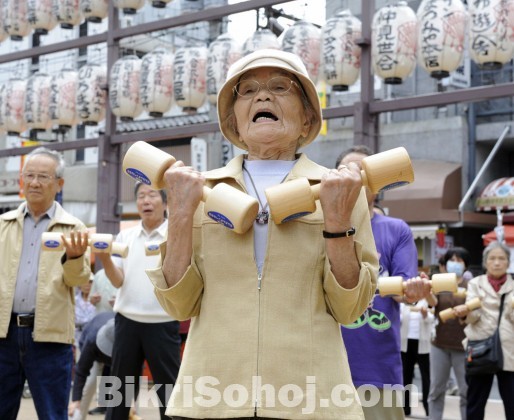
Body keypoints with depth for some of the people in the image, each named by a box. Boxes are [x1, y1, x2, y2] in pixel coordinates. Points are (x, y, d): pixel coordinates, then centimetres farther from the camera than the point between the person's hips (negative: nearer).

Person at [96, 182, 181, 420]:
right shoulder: (125, 236, 8)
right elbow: (118, 281, 2)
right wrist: (105, 260, -17)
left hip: (162, 323, -3)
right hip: (127, 321, 3)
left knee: (169, 388, 1)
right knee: (120, 387, 10)